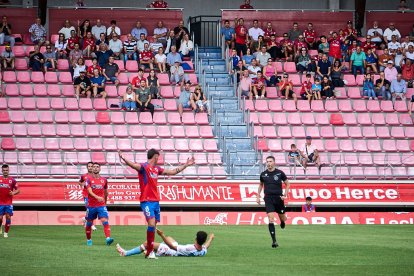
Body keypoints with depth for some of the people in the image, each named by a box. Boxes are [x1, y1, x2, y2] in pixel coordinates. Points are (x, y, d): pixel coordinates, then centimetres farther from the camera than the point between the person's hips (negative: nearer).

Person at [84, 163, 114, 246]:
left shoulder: (104, 180, 6)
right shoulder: (88, 179, -3)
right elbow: (90, 191, -17)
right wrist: (97, 197, -34)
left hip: (101, 205, 1)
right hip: (91, 206, -1)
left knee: (105, 221, -18)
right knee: (89, 223, 12)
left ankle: (108, 238, -31)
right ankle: (89, 240, 30)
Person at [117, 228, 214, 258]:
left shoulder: (189, 249, -43)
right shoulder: (203, 251, -24)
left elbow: (172, 246, -34)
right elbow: (205, 246, 3)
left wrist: (162, 235, -29)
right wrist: (211, 238, 22)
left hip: (171, 252, -8)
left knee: (146, 244, 1)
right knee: (168, 237, 31)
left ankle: (125, 253, 19)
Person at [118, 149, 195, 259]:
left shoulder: (157, 169, 16)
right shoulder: (144, 167, -8)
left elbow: (173, 172, 27)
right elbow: (133, 165, -29)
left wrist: (186, 165, 32)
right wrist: (123, 158, -48)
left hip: (156, 201, 8)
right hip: (147, 201, -8)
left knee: (153, 225, 8)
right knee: (151, 224, -17)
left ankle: (150, 250, 16)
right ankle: (150, 251, -12)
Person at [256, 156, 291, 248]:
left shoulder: (280, 173, -2)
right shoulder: (263, 174, 4)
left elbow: (287, 184, 7)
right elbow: (261, 185, 22)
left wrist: (285, 195, -5)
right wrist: (258, 196, 15)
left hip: (279, 198, 0)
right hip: (268, 198, 0)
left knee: (283, 218, 12)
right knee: (271, 219, -13)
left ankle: (282, 221, 53)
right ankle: (274, 241, -14)